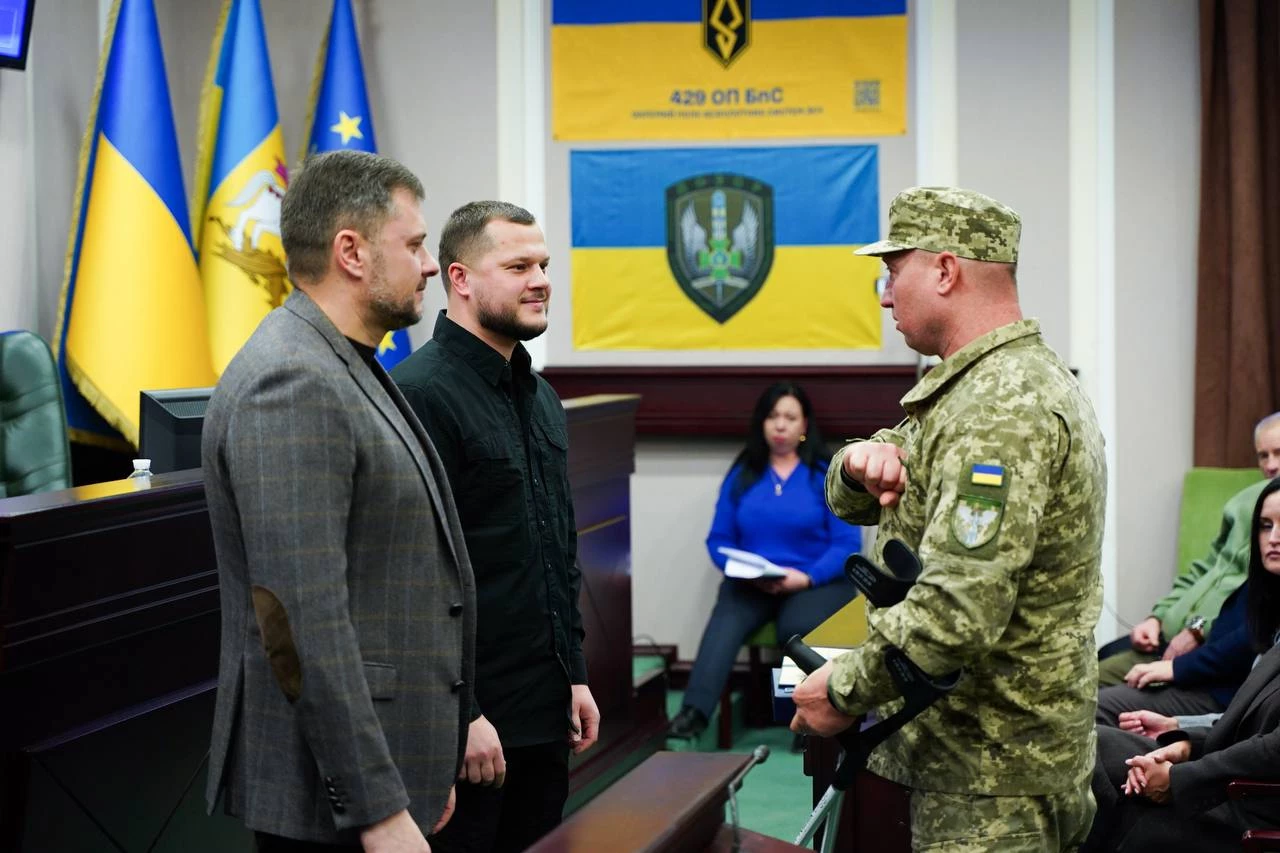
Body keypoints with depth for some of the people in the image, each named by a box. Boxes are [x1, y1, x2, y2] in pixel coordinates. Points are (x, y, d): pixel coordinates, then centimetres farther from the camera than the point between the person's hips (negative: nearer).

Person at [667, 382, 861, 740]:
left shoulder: (828, 474, 4)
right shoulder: (742, 474, 11)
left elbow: (847, 544, -4)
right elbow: (719, 539, 9)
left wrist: (807, 577, -19)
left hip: (816, 581, -2)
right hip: (750, 582, 2)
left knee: (799, 626, -36)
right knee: (725, 623, -31)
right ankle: (694, 712, -46)